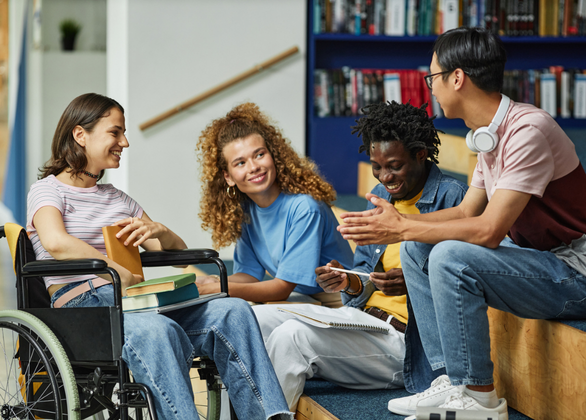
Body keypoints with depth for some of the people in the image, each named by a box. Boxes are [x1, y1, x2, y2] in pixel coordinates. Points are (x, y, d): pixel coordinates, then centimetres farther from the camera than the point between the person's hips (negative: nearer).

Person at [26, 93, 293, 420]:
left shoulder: (117, 198, 28)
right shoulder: (48, 190, 7)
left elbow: (176, 250, 28)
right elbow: (56, 242, -16)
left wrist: (158, 231, 3)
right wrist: (126, 276, -15)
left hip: (136, 303, 7)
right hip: (82, 305, -6)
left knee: (233, 311, -18)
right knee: (158, 331, -40)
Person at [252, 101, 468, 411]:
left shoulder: (451, 196, -9)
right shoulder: (380, 195, 16)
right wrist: (349, 283, -3)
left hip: (407, 338, -8)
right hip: (363, 316, 9)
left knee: (292, 336, -27)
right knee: (255, 319, -5)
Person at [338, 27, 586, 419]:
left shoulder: (528, 130, -23)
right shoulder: (490, 134, 8)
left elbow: (489, 230, -27)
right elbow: (468, 211, 15)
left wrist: (402, 229, -18)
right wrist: (396, 221, 2)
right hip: (534, 255, 10)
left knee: (450, 257, -27)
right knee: (417, 249, 5)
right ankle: (449, 378, 2)